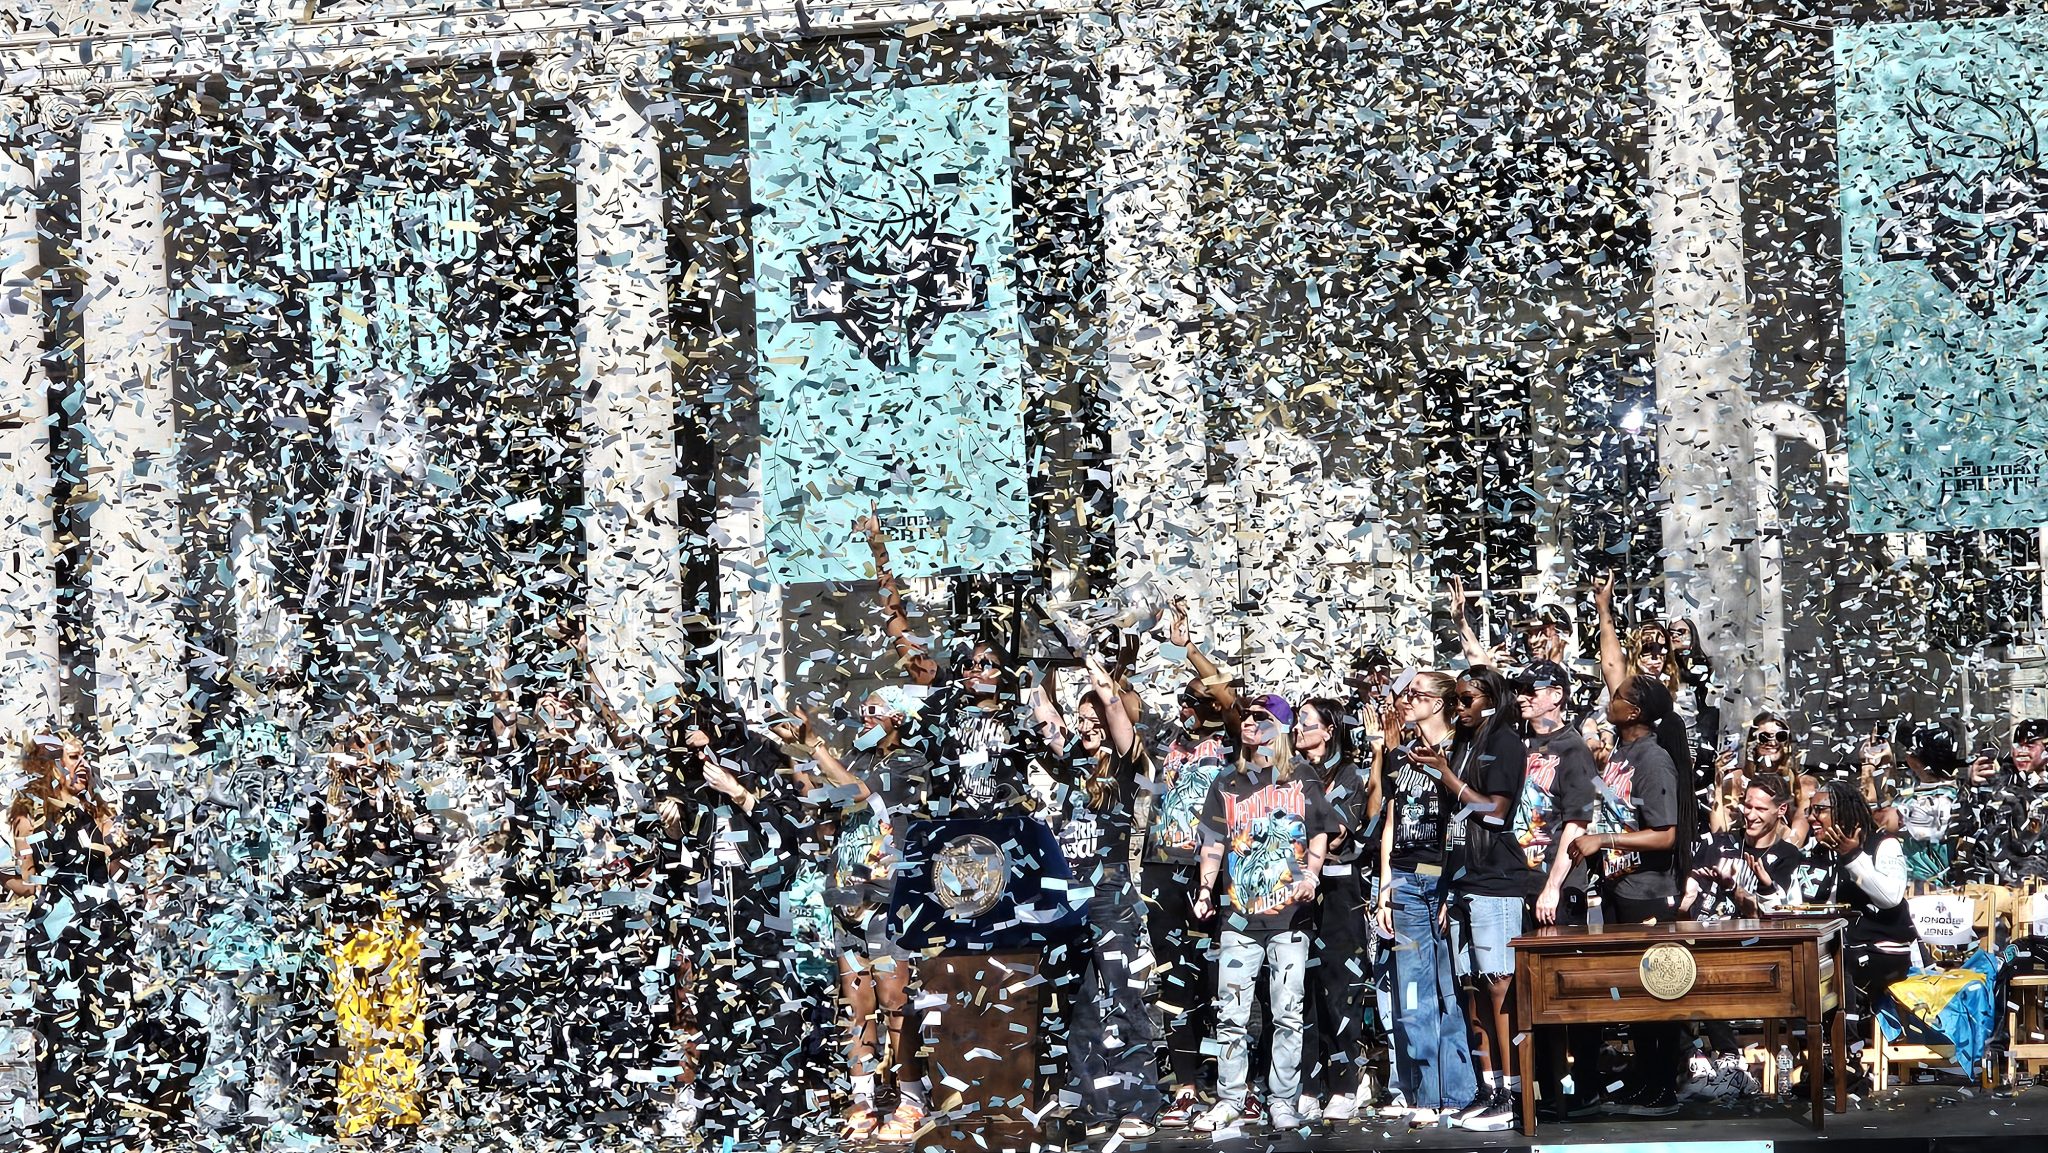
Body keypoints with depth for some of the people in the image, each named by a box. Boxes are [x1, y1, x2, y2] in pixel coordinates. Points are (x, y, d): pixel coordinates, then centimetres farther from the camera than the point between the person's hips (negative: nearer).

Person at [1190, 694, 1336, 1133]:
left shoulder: (1303, 784, 8)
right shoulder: (1226, 786, 14)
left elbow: (1320, 835, 8)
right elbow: (1213, 844, 12)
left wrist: (1311, 874, -8)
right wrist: (1205, 888, -1)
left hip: (1289, 916, -2)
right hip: (1239, 917, 2)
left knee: (1288, 1014, -2)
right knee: (1231, 1015, -1)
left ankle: (1282, 1100, 4)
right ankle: (1229, 1101, 5)